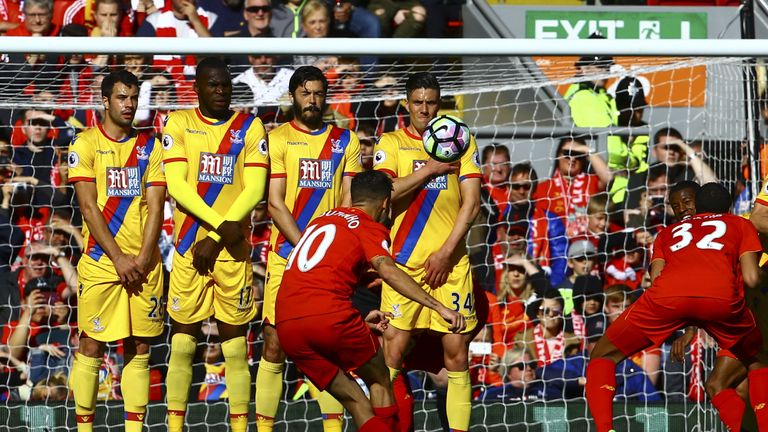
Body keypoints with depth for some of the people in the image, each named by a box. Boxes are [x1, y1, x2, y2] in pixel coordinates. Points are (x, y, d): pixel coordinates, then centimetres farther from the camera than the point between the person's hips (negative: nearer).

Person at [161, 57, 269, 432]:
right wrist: (223, 224, -17)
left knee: (235, 342, 2)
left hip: (234, 250, 0)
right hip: (190, 248, 0)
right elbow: (177, 186, -7)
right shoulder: (179, 124, 3)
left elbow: (255, 189, -3)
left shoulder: (250, 128, 5)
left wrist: (218, 240, -12)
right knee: (182, 342, 1)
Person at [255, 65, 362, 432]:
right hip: (286, 258, -2)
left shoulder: (345, 141, 10)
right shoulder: (278, 139, 3)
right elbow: (275, 203, -4)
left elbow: (349, 203, 6)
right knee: (275, 345, -4)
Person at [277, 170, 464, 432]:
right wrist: (439, 307, -20)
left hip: (286, 326, 6)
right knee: (380, 380, 18)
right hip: (329, 315, -6)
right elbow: (386, 269, -14)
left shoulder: (321, 221, 28)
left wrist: (360, 319, 48)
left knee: (353, 399, 15)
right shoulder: (370, 228, 7)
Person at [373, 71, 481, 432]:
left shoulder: (460, 142, 8)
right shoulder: (391, 143, 5)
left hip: (450, 262, 1)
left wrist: (445, 253, -7)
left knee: (456, 353, -1)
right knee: (392, 350, -6)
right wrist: (429, 169, -12)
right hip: (404, 262, -1)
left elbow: (472, 203, 2)